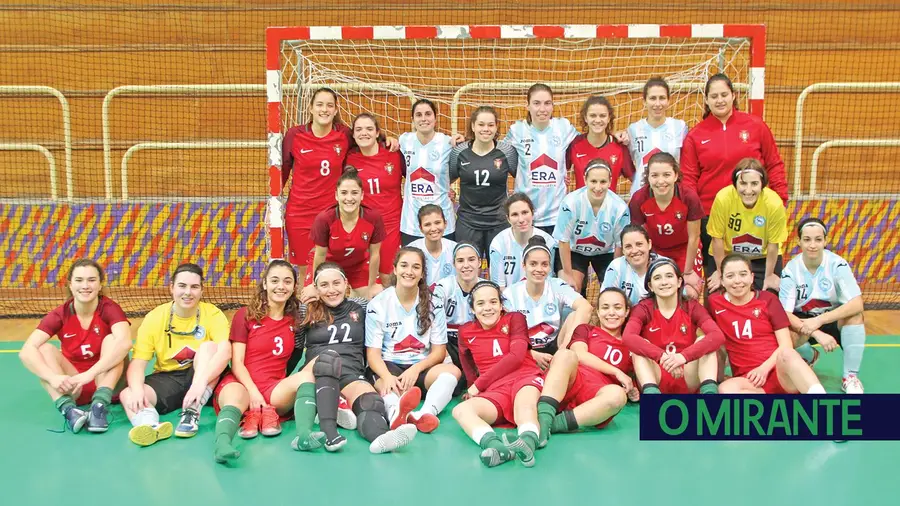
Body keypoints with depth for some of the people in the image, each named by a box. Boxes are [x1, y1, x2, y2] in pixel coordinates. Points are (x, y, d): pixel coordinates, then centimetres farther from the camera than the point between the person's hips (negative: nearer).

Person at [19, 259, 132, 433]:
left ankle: (100, 405, -39)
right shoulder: (60, 315, -8)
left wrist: (90, 374, -43)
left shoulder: (109, 308, -13)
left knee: (112, 339, -25)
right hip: (72, 386, 2)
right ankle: (68, 409, -39)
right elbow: (26, 351, -21)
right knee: (45, 349, -20)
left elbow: (125, 342, -34)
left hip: (107, 382, -2)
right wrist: (53, 377, -38)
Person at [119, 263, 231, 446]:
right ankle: (151, 426, -58)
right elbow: (137, 363, -10)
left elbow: (225, 351, -28)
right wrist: (137, 388, -33)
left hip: (203, 378, -2)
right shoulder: (154, 317, -6)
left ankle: (193, 411, -35)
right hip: (167, 378, 2)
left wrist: (200, 382, -44)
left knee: (209, 346, -28)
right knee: (127, 395, -25)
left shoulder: (213, 314, -11)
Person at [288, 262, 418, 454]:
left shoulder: (360, 308, 16)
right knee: (327, 357, -34)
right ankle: (329, 433, -52)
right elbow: (295, 351, 14)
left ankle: (381, 437, -69)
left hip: (352, 376, 1)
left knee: (370, 400, -33)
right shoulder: (307, 311, 13)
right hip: (316, 375, -1)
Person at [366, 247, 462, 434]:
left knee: (452, 371, -30)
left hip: (421, 367, 2)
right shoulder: (378, 304, -1)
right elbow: (373, 352, -5)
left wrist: (416, 369, -19)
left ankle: (425, 413, -59)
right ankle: (396, 410, -74)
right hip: (387, 366, -2)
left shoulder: (433, 304, 4)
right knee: (386, 386, -38)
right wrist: (387, 377, -27)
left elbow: (439, 351, 2)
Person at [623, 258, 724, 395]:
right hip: (656, 380, -1)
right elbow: (628, 337, -25)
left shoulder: (691, 307, 1)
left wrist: (683, 356, -37)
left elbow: (718, 336, -19)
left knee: (704, 341, -17)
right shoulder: (643, 309, -2)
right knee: (641, 344, -23)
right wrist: (662, 356, -41)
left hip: (687, 383, 1)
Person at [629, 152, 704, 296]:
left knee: (690, 294, -6)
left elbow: (693, 238, -16)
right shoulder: (638, 199, -29)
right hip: (655, 250, 1)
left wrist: (688, 272, -7)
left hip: (685, 250, 0)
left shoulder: (689, 197, -32)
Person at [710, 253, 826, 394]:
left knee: (787, 353, -37)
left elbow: (786, 345, -2)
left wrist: (765, 368, -15)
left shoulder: (768, 299, 7)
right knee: (725, 389, -35)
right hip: (749, 378, 1)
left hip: (780, 371, -1)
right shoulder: (715, 302, 10)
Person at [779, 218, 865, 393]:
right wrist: (816, 333, -36)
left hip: (834, 321, 0)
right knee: (785, 335, -33)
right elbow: (785, 313, -22)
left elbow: (857, 304, -28)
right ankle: (809, 357, 6)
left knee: (854, 314, -32)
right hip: (802, 322, 0)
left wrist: (819, 320, -37)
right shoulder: (791, 269, -17)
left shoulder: (837, 264, -18)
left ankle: (850, 377, -19)